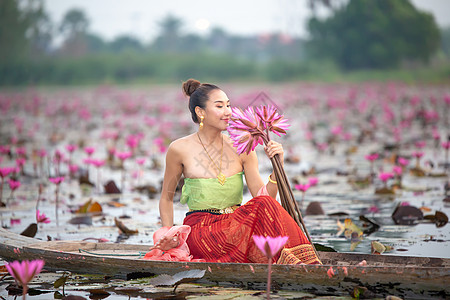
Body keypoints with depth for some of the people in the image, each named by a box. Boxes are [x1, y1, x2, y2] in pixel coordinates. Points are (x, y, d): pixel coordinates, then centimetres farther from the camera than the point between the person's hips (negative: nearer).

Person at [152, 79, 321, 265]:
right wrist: (168, 236, -1)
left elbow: (262, 195, -1)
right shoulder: (180, 149, -3)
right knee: (263, 206, -31)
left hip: (235, 225, 4)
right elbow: (166, 198, 10)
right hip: (200, 228, -4)